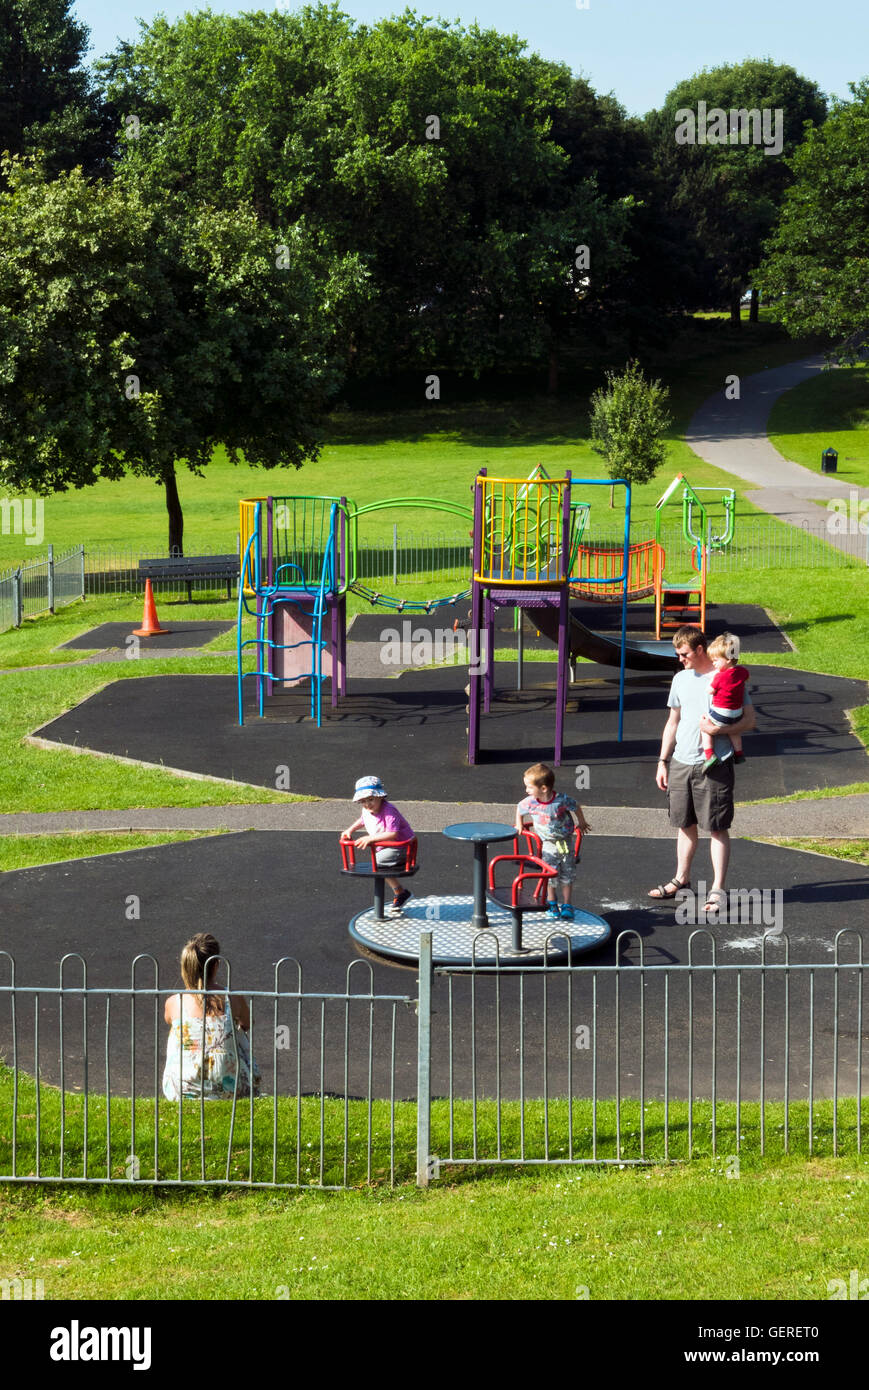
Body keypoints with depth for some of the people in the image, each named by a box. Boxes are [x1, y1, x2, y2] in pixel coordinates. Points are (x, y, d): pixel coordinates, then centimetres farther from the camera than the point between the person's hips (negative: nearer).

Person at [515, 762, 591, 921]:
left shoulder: (562, 800, -23)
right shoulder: (530, 802, -18)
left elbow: (576, 808, -2)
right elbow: (519, 810, 6)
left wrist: (582, 823, 12)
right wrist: (519, 825, 12)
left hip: (565, 841, -1)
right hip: (547, 843, 1)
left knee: (567, 875, 5)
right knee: (550, 874, 0)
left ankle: (567, 905, 19)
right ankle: (551, 903, 22)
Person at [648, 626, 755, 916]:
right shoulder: (681, 679, 11)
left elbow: (749, 720, -7)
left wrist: (718, 729, -21)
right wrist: (662, 761, 15)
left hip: (714, 765, -6)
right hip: (681, 763, 6)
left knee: (717, 827, -1)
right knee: (685, 824, 15)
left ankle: (717, 889, 3)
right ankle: (681, 880, 29)